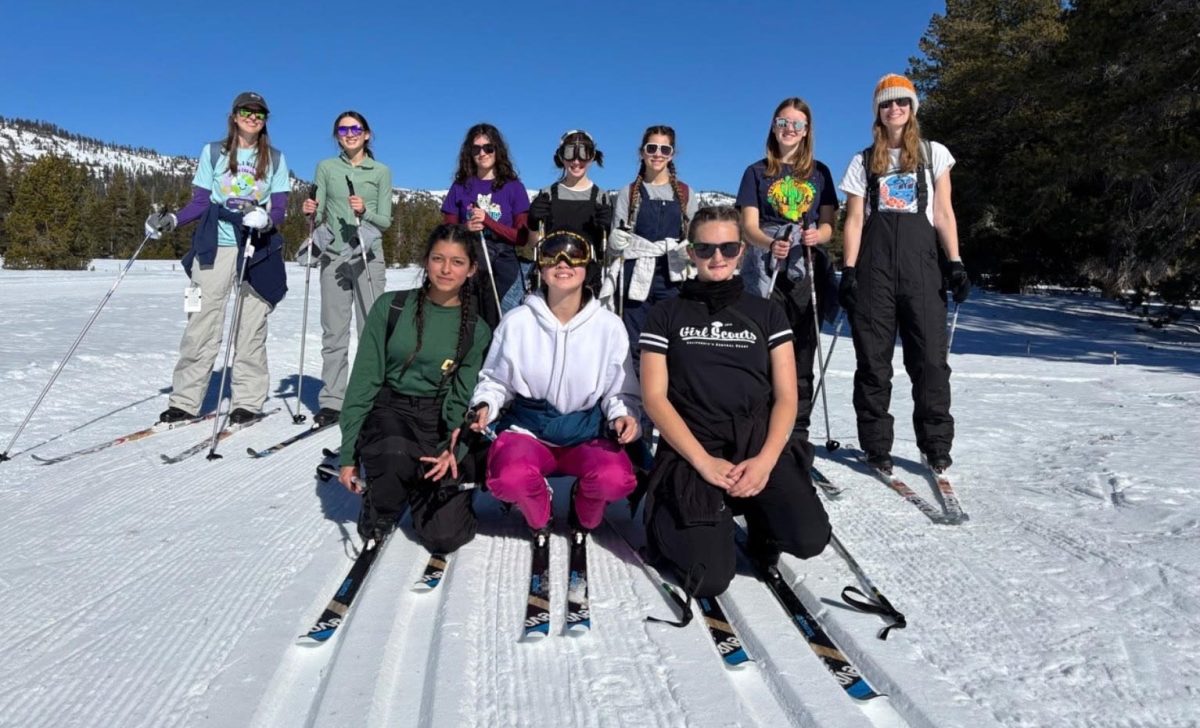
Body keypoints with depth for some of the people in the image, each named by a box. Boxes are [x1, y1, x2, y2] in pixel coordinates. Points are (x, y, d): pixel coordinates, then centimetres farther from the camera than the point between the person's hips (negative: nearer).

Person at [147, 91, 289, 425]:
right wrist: (171, 220, -7)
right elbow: (200, 202, 10)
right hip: (216, 246, 1)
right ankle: (185, 400, 3)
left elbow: (279, 209, 3)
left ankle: (248, 402, 6)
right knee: (201, 325, -3)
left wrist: (265, 219, -18)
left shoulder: (275, 159, 10)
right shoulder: (213, 152, 11)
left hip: (258, 250, 0)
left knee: (251, 328, 0)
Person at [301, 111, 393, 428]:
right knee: (334, 333, 1)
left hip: (368, 257, -1)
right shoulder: (326, 168, 12)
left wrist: (365, 211, -17)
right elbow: (317, 213, 10)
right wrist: (311, 211, -12)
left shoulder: (381, 171, 8)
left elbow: (386, 220, 2)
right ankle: (331, 403, 5)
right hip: (334, 256, 1)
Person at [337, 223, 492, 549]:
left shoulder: (476, 329, 1)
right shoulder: (391, 307, -2)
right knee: (397, 455, -38)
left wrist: (454, 450, -23)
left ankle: (419, 487, 22)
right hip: (388, 411, -1)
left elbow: (464, 398, -3)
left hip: (441, 422, 1)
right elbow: (364, 381, -1)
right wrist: (349, 455, -3)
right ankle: (377, 517, -2)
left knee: (444, 536, -14)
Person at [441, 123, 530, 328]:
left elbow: (522, 237, 1)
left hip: (503, 270, -1)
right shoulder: (460, 187, 12)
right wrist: (466, 229, -9)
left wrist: (487, 221, -11)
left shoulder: (513, 187, 6)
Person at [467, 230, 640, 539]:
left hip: (588, 432, 1)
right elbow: (495, 380, 7)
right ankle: (539, 518, 8)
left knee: (616, 478, -29)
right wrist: (485, 405, -12)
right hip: (527, 428, 0)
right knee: (509, 479, -32)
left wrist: (622, 415, -16)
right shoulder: (517, 321, -5)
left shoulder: (609, 325, -4)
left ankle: (584, 518, 10)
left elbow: (621, 390, 4)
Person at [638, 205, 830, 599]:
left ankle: (762, 523, 12)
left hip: (759, 448, 2)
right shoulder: (666, 316, 7)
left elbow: (786, 396, 5)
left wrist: (766, 459, -12)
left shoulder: (767, 313, 12)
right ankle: (668, 524, 14)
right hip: (691, 454, -2)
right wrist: (704, 461, -13)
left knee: (810, 538, -23)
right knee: (710, 579, -18)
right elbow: (654, 398, -1)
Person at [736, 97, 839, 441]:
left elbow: (828, 223, 12)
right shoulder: (757, 172, 12)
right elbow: (748, 226, 3)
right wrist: (770, 244, -19)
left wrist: (817, 235, -12)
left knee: (802, 354, 0)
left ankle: (798, 432, 7)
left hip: (807, 270, 2)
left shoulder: (819, 173, 17)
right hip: (767, 270, -1)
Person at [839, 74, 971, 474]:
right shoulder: (863, 161, 14)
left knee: (930, 355, -5)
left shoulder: (934, 153, 14)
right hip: (874, 262, 0)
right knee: (873, 357, -1)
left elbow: (944, 214, 10)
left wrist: (956, 263, -2)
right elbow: (854, 220, 7)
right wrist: (849, 271, -4)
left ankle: (936, 445, 7)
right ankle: (876, 444, 8)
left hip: (920, 260, 0)